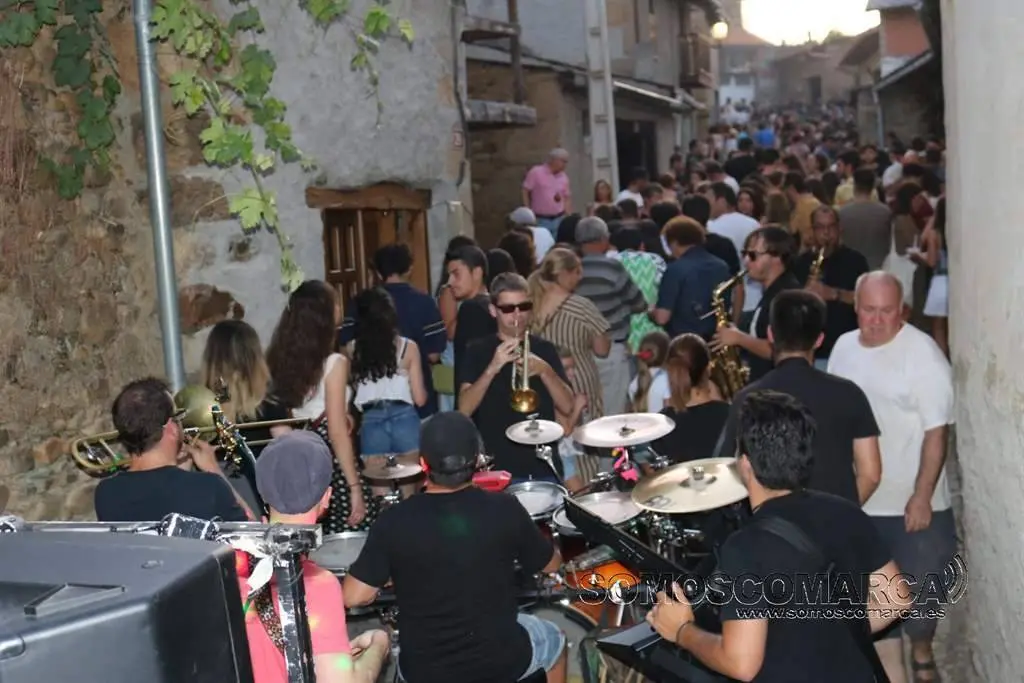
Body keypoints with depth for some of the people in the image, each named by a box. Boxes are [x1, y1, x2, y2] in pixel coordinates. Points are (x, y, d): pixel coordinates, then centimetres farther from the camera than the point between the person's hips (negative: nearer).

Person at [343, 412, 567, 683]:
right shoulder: (504, 509, -14)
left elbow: (353, 597, -14)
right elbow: (552, 564, 1)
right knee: (554, 639, 31)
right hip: (500, 661, 0)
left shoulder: (394, 521, -16)